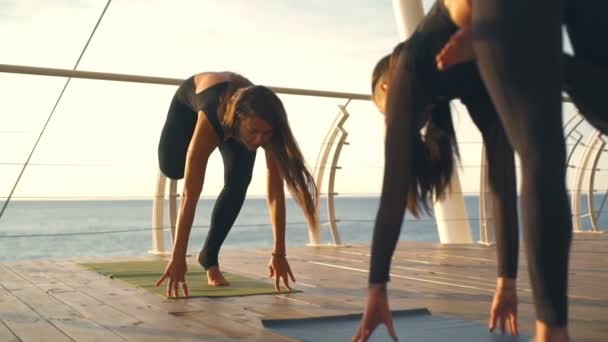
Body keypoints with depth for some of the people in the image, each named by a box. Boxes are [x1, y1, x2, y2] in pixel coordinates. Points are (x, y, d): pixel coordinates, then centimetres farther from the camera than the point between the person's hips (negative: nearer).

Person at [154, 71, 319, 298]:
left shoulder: (266, 127, -40)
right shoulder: (210, 120, -48)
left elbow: (276, 193, -35)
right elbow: (190, 195, -48)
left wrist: (279, 253, -36)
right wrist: (178, 257, -49)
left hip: (238, 105, 1)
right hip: (190, 98, -1)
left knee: (238, 184, -17)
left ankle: (209, 256, 0)